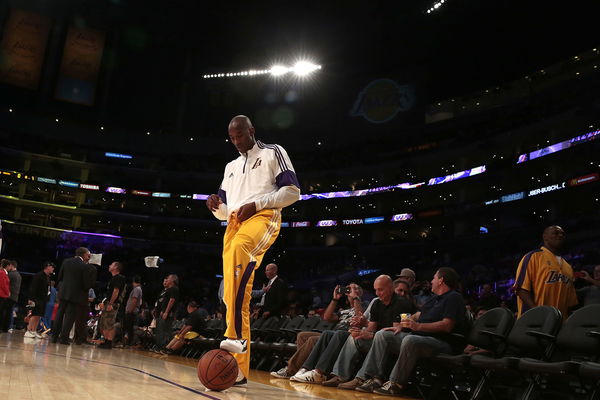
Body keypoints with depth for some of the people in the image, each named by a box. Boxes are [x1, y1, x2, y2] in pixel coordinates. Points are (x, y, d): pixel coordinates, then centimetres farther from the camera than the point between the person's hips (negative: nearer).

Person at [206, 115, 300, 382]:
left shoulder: (273, 153, 10)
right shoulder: (231, 167, 28)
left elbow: (292, 191, 0)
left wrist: (256, 204, -11)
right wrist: (217, 207, 3)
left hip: (263, 217, -7)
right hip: (234, 224, 7)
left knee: (239, 247, -41)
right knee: (235, 296, -3)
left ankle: (236, 335, -45)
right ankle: (239, 369, 1)